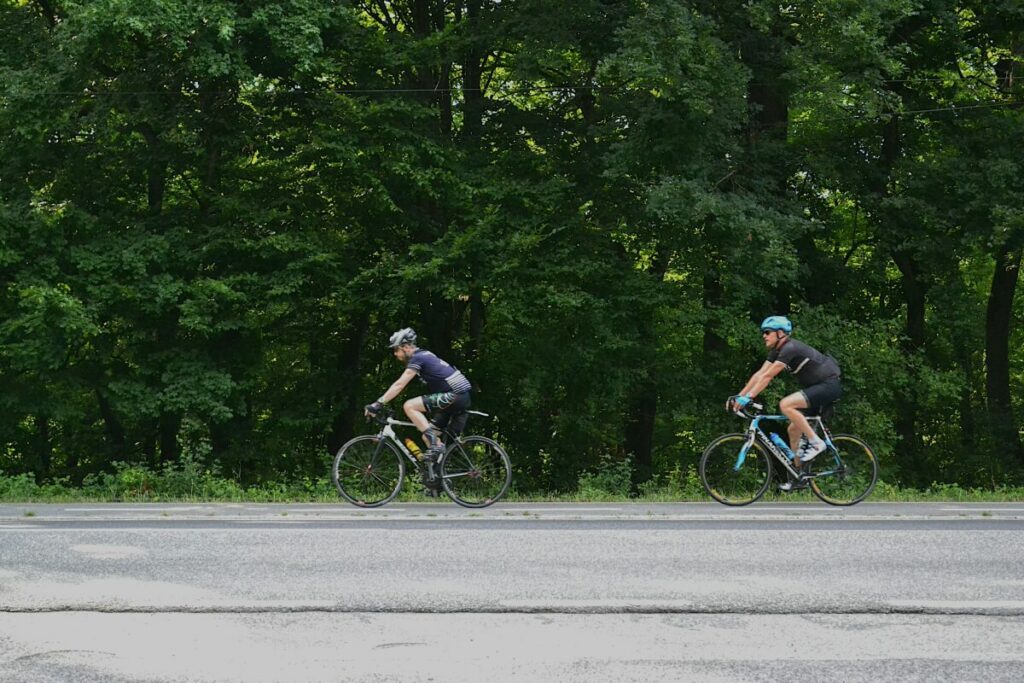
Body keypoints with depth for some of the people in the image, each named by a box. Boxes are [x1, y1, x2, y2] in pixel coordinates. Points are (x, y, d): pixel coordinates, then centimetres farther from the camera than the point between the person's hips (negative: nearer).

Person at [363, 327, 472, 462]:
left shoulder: (417, 358, -10)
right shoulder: (423, 356, 20)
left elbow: (399, 384, -17)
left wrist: (378, 404, -18)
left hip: (455, 395, -10)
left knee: (409, 406, -16)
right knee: (427, 437, 10)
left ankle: (435, 445, -17)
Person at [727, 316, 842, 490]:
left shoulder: (790, 348, -21)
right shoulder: (777, 351, 9)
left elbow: (768, 376, -26)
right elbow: (759, 374, 7)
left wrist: (748, 397, -28)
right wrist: (739, 396, 0)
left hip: (830, 385, -10)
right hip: (816, 387, 10)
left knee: (786, 405, -26)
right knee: (794, 429, 8)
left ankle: (815, 442, -17)